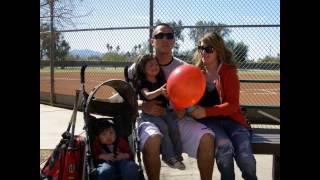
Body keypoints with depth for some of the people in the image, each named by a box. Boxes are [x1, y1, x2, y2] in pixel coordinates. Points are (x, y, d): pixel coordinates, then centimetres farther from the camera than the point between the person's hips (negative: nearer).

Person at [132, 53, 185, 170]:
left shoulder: (162, 80, 13)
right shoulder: (141, 82, -2)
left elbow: (169, 96, 11)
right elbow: (148, 95, -22)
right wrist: (160, 91, -41)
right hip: (149, 113, -4)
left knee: (174, 126, -22)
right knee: (163, 127, -29)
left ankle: (177, 155, -12)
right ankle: (169, 156, -20)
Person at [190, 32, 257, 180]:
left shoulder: (229, 72, 2)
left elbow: (232, 105, -7)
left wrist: (206, 111, -21)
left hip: (230, 118, 0)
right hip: (207, 120, 1)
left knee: (245, 155, -24)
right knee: (224, 146, -32)